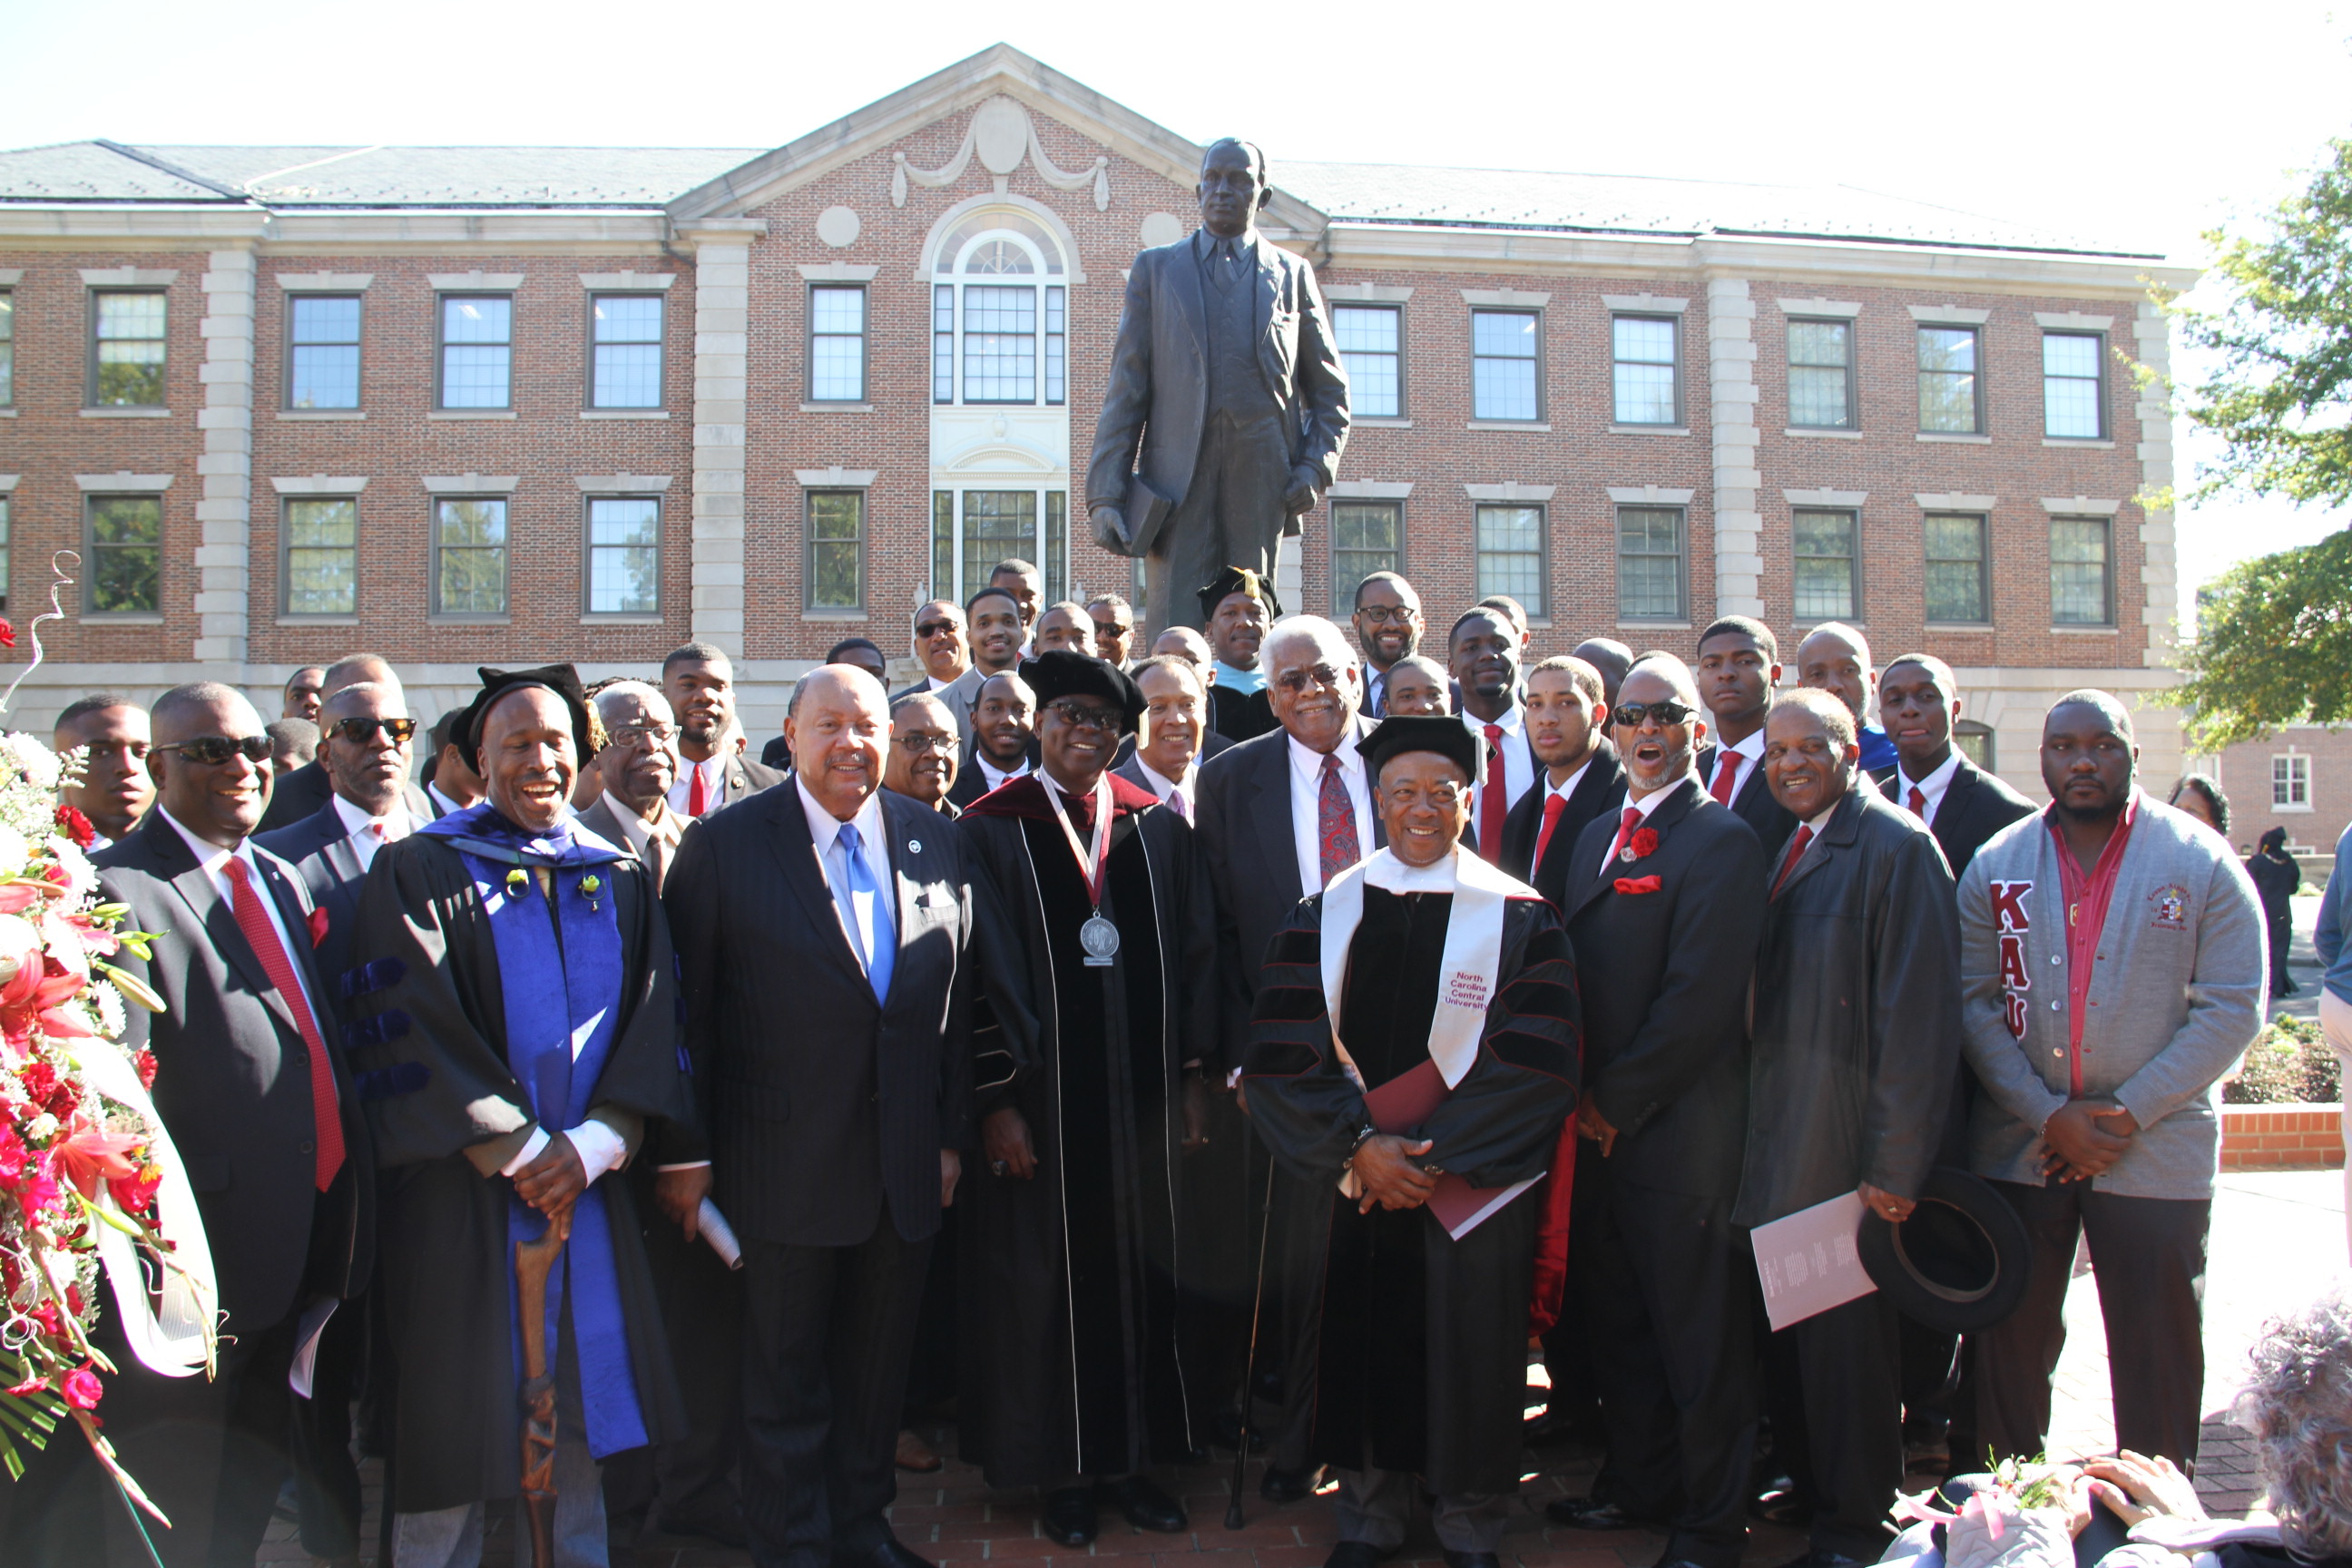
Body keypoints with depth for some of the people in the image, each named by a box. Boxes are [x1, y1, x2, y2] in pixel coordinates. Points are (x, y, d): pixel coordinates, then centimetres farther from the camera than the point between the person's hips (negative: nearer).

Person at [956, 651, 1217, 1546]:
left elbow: (1196, 953, 9)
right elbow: (978, 973, -5)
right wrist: (995, 1099, -11)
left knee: (1143, 1278, 10)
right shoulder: (991, 833, -1)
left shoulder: (1161, 830, 8)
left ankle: (1133, 1459, 25)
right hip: (1042, 1106, -3)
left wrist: (1193, 1071, 3)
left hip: (1145, 1101, 3)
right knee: (1049, 1286, 6)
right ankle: (1063, 1473, 21)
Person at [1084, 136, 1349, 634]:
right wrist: (1106, 493, -2)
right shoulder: (1155, 269, 14)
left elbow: (1330, 390, 17)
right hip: (1176, 487, -1)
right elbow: (1125, 388, 8)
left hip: (1262, 483, 1)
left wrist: (1317, 467, -1)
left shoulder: (1293, 274, 16)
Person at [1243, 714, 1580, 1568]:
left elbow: (1537, 1067, -7)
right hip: (1349, 1181, 1)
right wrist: (1360, 1146, -14)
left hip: (1473, 1182, -1)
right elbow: (1282, 1055, -2)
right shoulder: (1324, 915, 3)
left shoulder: (1519, 919, -2)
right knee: (1359, 1348, 8)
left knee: (1468, 1358, 8)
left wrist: (1432, 1153, -14)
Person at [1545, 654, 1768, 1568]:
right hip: (1599, 1122, 8)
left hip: (1679, 1131, -7)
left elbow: (1701, 997, -17)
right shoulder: (1598, 835, 14)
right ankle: (1638, 1483, 35)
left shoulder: (1721, 840, -10)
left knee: (1699, 1337, 4)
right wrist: (1582, 1098, 6)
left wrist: (1617, 1100, -13)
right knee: (1616, 1320, 18)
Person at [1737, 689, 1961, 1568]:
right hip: (1776, 1149, 7)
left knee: (1846, 1334, 6)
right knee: (1784, 1328, 17)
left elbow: (1920, 1021, -17)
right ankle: (1802, 1484, 36)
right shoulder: (1786, 846, 11)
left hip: (1847, 1156, -7)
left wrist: (1896, 1165, -18)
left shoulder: (1896, 849, -13)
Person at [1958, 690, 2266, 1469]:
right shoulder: (1995, 866, 3)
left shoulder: (2202, 864, -2)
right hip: (2018, 1144, 2)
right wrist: (2048, 1116, -11)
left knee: (2158, 1359, 6)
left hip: (2156, 1151, -2)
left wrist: (2128, 1112, -12)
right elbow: (1973, 1003, -1)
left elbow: (2233, 1009, -5)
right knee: (2007, 1344, 9)